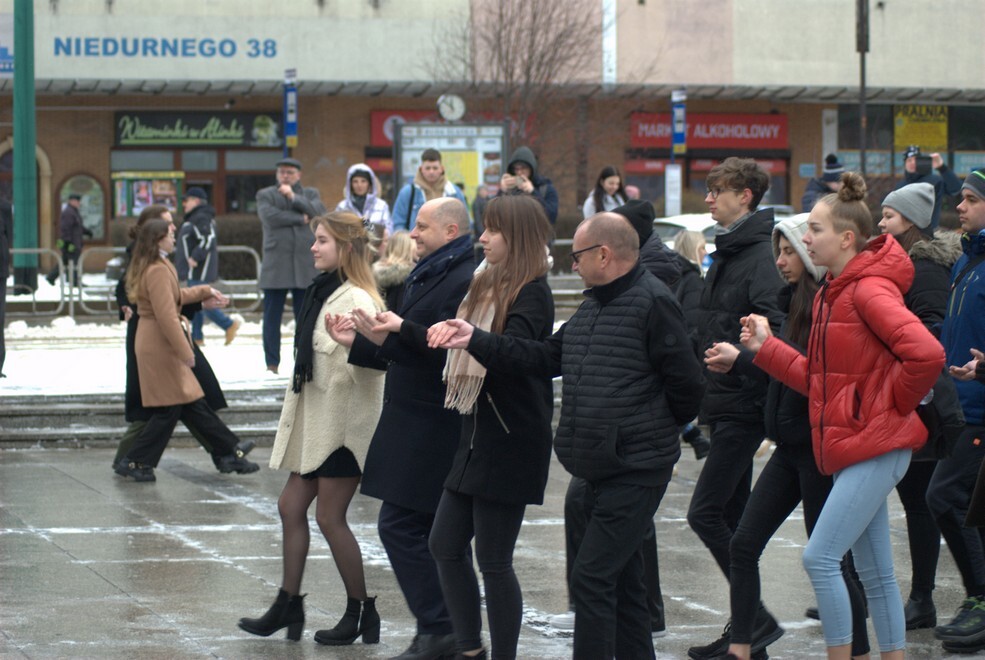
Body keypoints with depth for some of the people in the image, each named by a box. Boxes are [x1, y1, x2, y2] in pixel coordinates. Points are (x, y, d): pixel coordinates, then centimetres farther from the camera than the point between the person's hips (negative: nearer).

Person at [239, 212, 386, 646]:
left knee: (330, 517, -3)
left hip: (345, 422, -10)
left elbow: (371, 358, -27)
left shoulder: (357, 300, -17)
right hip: (314, 418, 10)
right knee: (291, 507, 11)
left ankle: (361, 612, 9)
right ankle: (289, 604, 20)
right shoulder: (323, 292, 12)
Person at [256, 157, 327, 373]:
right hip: (276, 264, -2)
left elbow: (318, 212, -4)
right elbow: (270, 217, -10)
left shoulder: (310, 194, 16)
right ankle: (272, 363, 3)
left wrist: (293, 197, -9)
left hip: (305, 264, 2)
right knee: (272, 316, -2)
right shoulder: (265, 195, 9)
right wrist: (301, 218, -5)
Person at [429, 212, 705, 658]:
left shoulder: (652, 303, -14)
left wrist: (659, 429, 2)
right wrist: (475, 341, 7)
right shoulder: (594, 306, 15)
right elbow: (544, 357, 15)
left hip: (636, 471, -9)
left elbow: (687, 386, -14)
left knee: (591, 577, -12)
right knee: (621, 580, 15)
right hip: (604, 469, 9)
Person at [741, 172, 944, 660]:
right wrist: (767, 349, 7)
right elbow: (820, 380, 14)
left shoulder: (869, 290, -15)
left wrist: (893, 403, -13)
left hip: (874, 447, -10)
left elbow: (926, 354, -27)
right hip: (852, 449, 10)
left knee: (820, 557, -12)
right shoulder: (834, 292, 14)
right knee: (874, 573, 11)